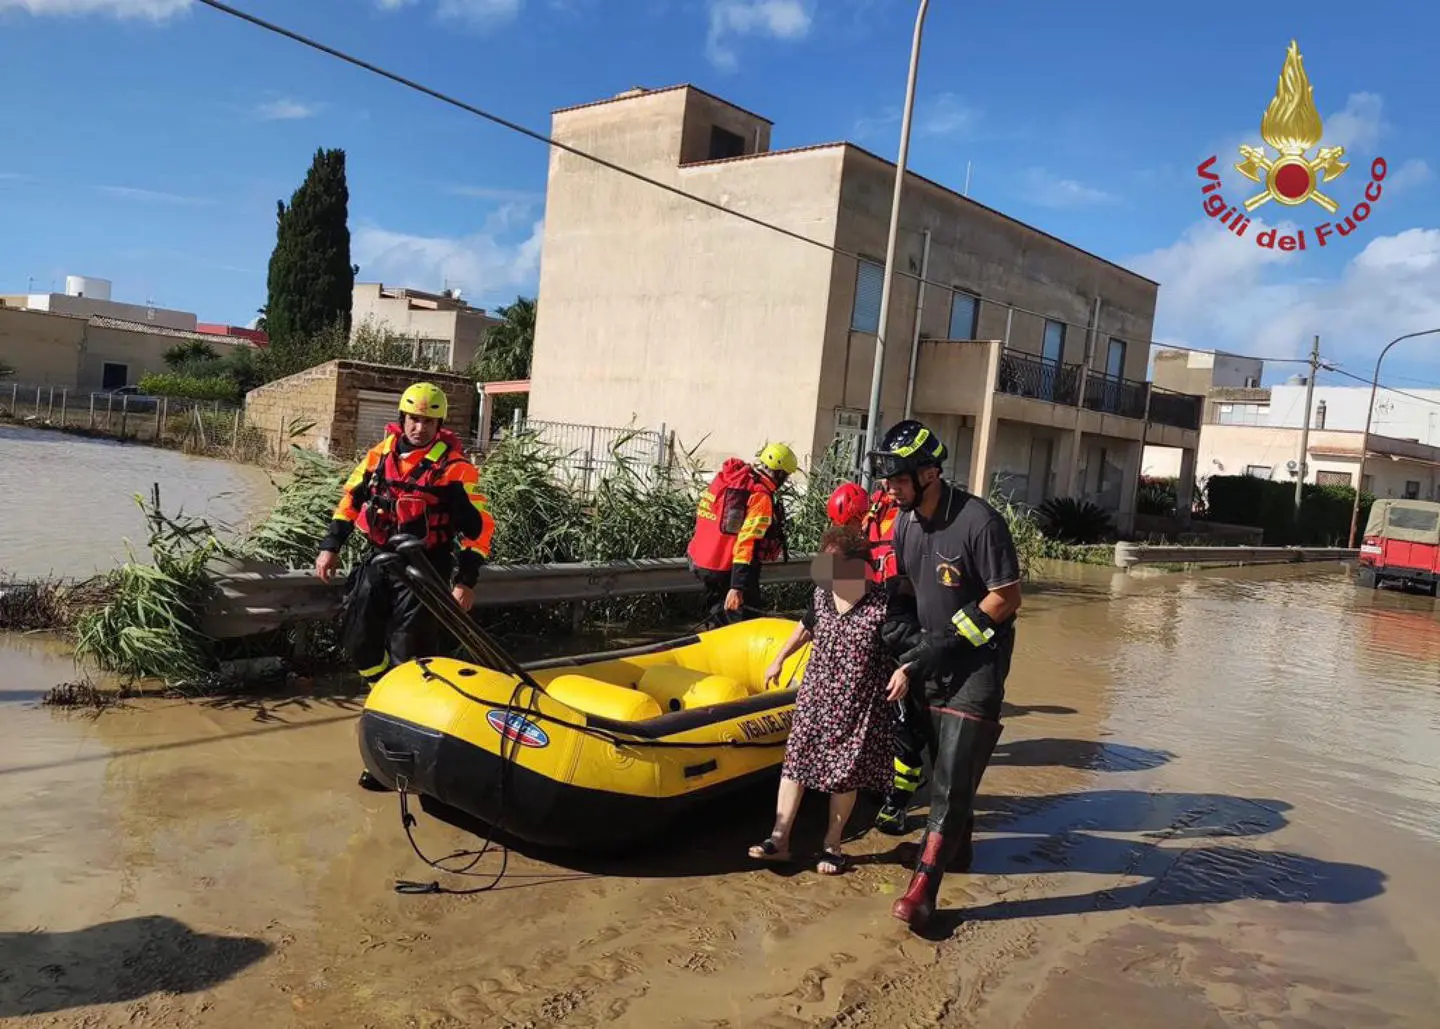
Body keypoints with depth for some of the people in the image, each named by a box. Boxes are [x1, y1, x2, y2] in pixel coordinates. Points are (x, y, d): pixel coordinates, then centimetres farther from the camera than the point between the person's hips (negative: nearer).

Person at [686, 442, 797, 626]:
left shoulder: (724, 477, 6)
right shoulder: (761, 497, -18)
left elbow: (701, 514, 15)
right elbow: (746, 543, -25)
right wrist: (737, 587, -26)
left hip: (700, 563, 8)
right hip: (728, 569, -8)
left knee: (720, 616, 22)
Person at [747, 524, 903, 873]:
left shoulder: (882, 608, -17)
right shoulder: (821, 596, -1)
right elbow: (806, 627, 17)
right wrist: (778, 660, 24)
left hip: (857, 707, -4)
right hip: (815, 698, 5)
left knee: (845, 773, 7)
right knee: (796, 760, 4)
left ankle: (832, 845, 23)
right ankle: (779, 839, 12)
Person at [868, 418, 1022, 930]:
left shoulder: (980, 522, -22)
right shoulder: (905, 523, 2)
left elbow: (1007, 599, -18)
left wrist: (944, 644, -18)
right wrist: (911, 652, -2)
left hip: (979, 661, -7)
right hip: (932, 659, 7)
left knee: (953, 774, -9)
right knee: (943, 764, 18)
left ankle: (923, 888, -7)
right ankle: (955, 848, 37)